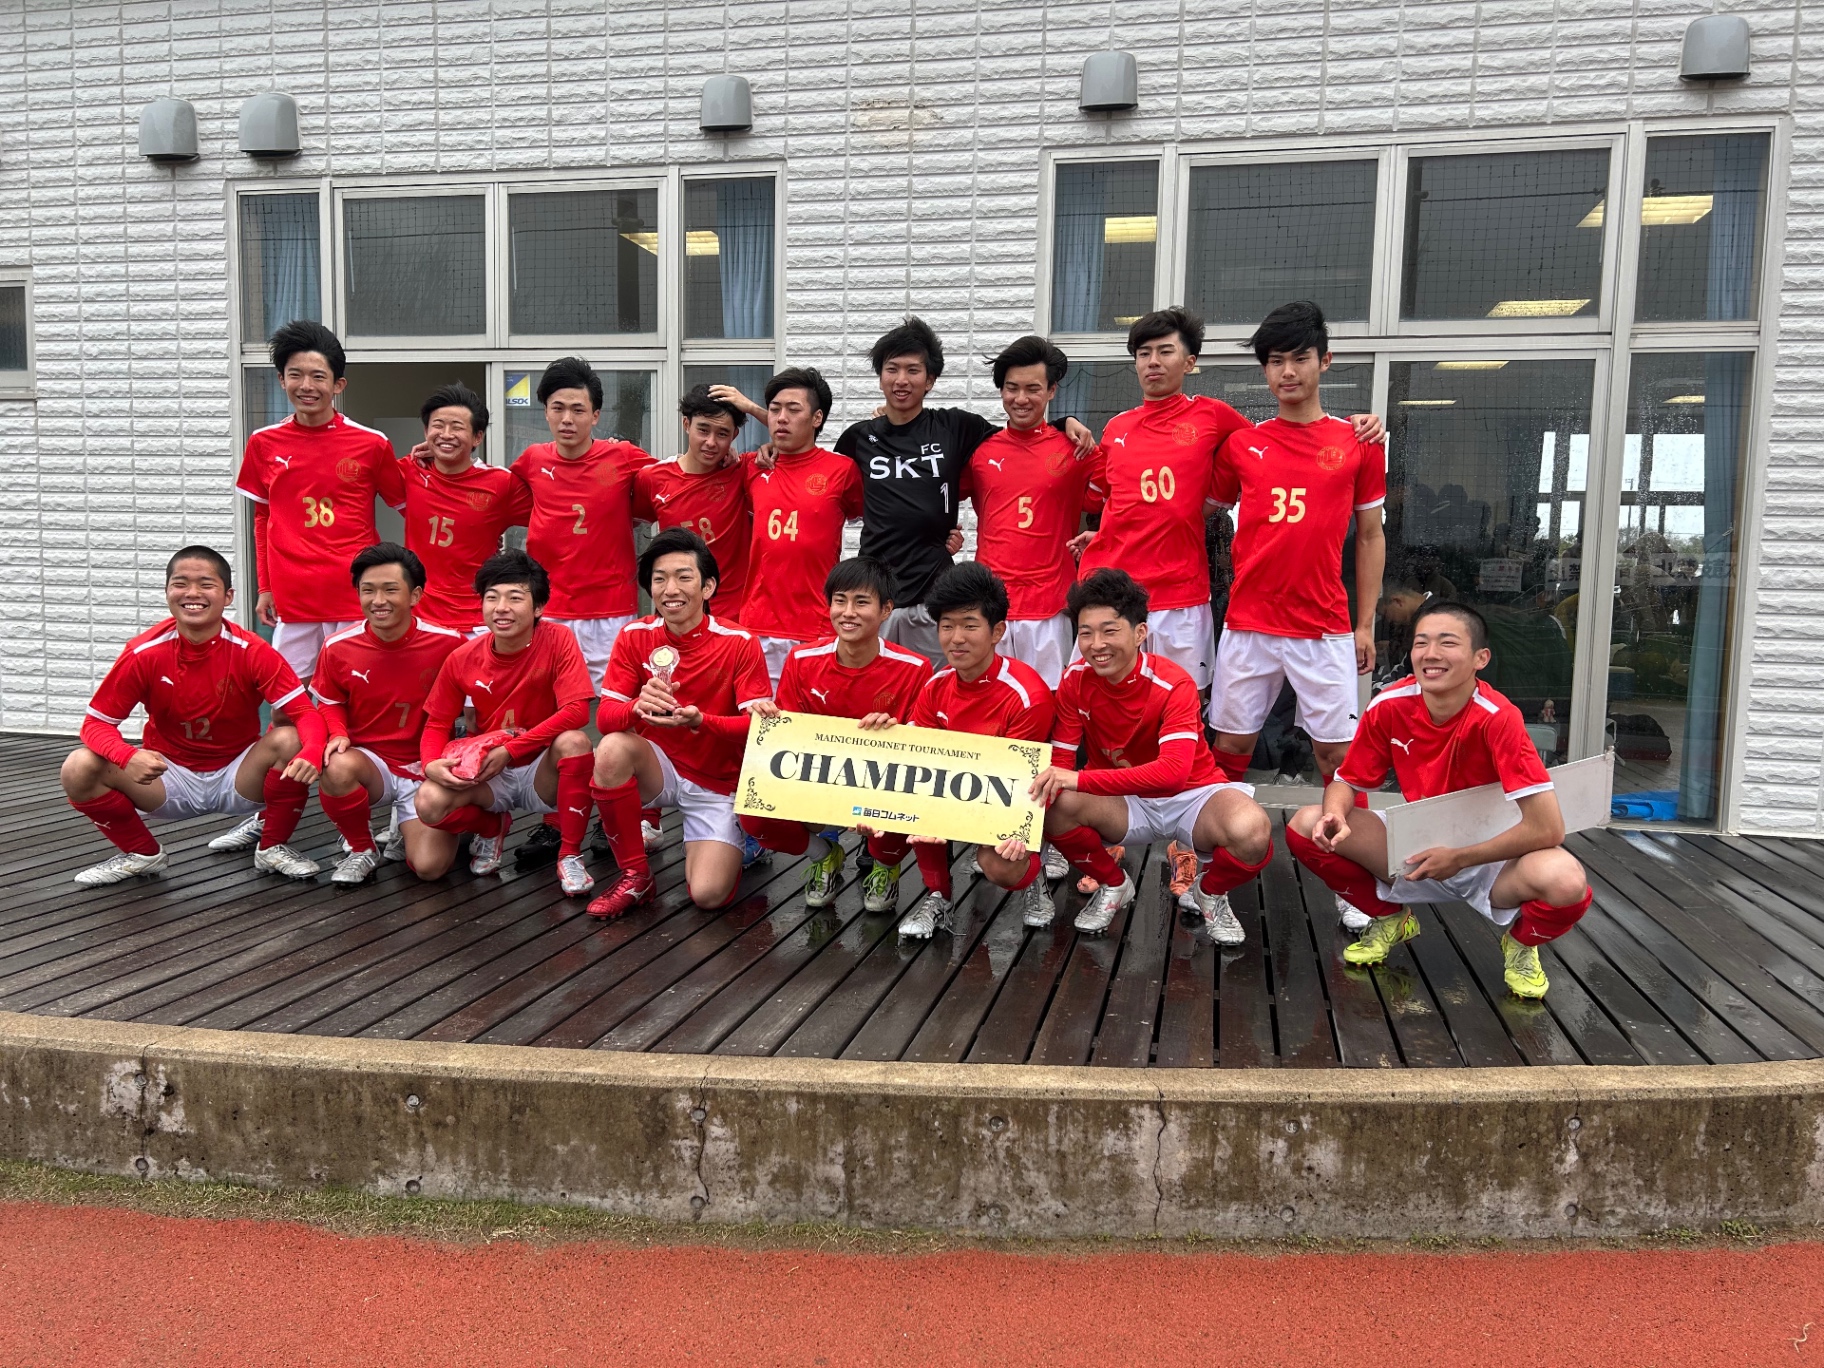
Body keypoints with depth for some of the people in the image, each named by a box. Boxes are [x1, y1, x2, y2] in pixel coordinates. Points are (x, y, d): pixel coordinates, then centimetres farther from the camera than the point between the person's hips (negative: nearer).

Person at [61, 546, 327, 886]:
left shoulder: (252, 651, -17)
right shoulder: (143, 653, -14)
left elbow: (305, 714, -22)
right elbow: (97, 722, -10)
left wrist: (311, 753, -46)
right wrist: (130, 756, -33)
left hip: (238, 777, -1)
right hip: (170, 776, 1)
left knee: (289, 740, -29)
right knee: (79, 769, -21)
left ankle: (273, 849, -5)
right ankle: (141, 853, 7)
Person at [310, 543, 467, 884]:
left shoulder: (449, 643, -13)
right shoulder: (339, 648, -7)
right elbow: (329, 704, 10)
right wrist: (338, 734, -12)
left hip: (425, 770, -1)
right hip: (369, 762, 1)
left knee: (429, 865, -20)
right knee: (337, 768, -37)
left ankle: (407, 826, 21)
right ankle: (362, 850, -5)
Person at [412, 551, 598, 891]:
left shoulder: (558, 640, -14)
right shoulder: (462, 659, -6)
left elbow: (577, 711, -23)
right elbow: (437, 724, 3)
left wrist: (509, 750, -26)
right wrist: (431, 764, -21)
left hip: (542, 773, -2)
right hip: (484, 777, 2)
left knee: (574, 741, -34)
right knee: (430, 801, -28)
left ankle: (570, 854, -16)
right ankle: (490, 827, 9)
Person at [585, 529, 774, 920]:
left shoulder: (740, 643, -14)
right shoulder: (635, 637, -7)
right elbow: (605, 718, -11)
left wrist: (699, 721, -37)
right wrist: (639, 707, -35)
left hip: (718, 784, -2)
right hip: (658, 769, 2)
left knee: (708, 895, -20)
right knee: (612, 749, -32)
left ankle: (735, 841, 18)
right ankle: (634, 876, -12)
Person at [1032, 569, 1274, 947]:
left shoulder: (1174, 685, -23)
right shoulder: (1076, 681, -10)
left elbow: (1173, 772, -36)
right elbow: (1061, 760, -9)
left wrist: (1081, 779, -43)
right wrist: (1050, 782, -36)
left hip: (1191, 796, -3)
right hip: (1125, 802, 3)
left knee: (1252, 832, -35)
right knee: (1056, 806, -29)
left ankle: (1212, 894, 2)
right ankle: (1113, 886, 3)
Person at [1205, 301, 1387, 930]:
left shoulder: (1359, 443, 4)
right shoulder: (1241, 445, 6)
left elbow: (1370, 536, 9)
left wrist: (1366, 624, 6)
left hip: (1325, 629, -1)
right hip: (1248, 625, 1)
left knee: (1336, 753, 3)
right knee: (1232, 746, 7)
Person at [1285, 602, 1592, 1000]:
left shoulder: (1497, 719, -26)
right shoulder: (1389, 706, -14)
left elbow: (1547, 828, -29)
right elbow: (1347, 783, -2)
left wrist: (1458, 857, -23)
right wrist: (1335, 815, -26)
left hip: (1490, 859, -3)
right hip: (1416, 849, 3)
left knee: (1566, 882, -36)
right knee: (1305, 826, -17)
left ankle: (1521, 943, 3)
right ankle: (1390, 917, 10)